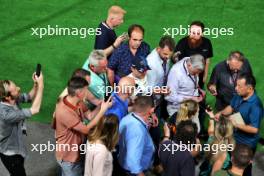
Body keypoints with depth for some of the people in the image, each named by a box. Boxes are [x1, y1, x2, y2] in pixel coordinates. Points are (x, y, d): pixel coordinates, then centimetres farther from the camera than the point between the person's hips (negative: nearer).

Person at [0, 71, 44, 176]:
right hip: (10, 153, -8)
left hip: (16, 147, 8)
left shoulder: (14, 99, -17)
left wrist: (36, 84, -21)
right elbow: (35, 110, -39)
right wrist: (41, 85, -37)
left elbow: (30, 97, -1)